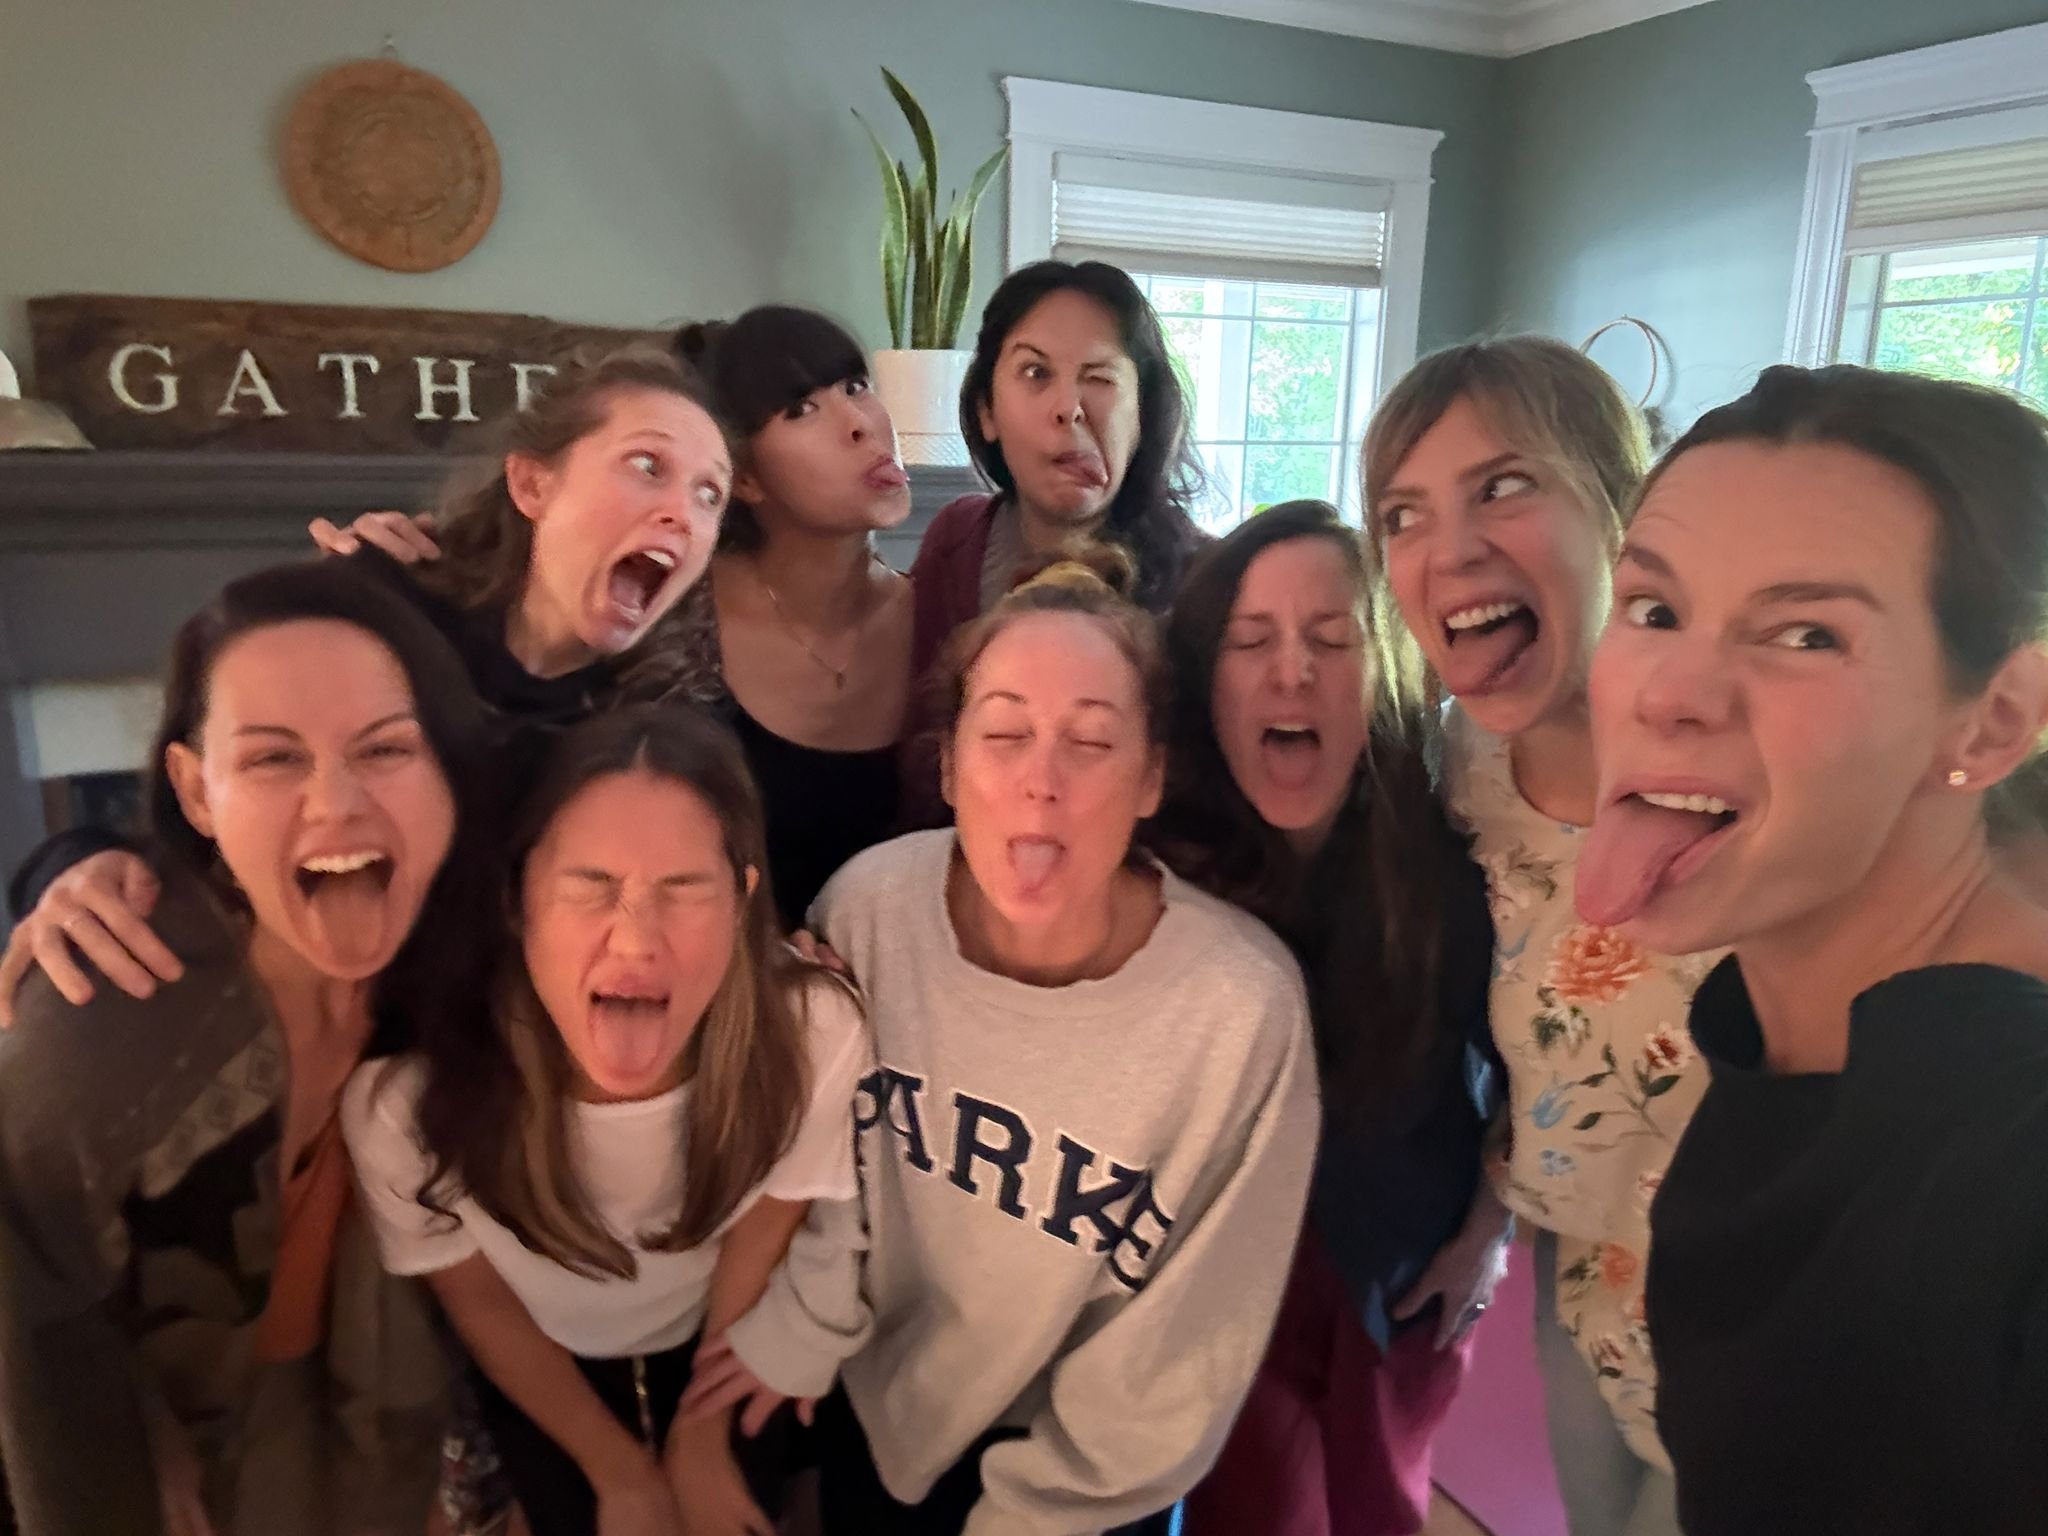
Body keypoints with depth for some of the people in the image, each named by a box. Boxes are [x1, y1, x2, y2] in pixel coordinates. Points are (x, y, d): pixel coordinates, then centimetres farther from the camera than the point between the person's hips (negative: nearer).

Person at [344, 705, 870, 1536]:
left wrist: (701, 1442, 0)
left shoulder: (814, 1033, -37)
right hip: (538, 1368, 0)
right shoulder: (407, 1089, -38)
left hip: (717, 1345, 1)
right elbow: (478, 1301, -15)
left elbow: (758, 1230, -14)